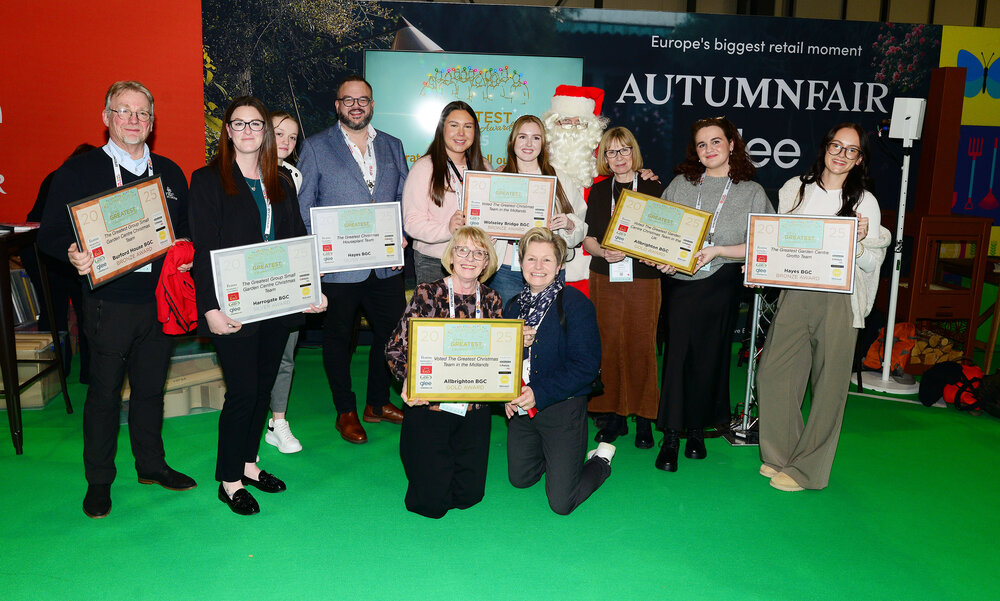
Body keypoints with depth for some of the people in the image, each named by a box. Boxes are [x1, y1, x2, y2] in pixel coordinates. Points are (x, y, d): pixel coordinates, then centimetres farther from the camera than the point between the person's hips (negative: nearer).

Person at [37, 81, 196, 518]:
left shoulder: (169, 172, 11)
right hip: (109, 303, -3)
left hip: (160, 301, 4)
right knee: (104, 392, 6)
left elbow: (187, 231, 18)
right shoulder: (78, 171, -1)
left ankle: (152, 465, 31)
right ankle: (99, 481, 22)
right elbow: (50, 234, -2)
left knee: (151, 387, 15)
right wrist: (73, 254, -23)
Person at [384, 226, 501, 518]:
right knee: (432, 502, 0)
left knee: (468, 496, 7)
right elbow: (395, 346, -9)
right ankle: (414, 452, 30)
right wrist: (409, 380, -26)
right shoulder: (427, 294, -7)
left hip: (474, 409, 3)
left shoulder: (491, 300, 4)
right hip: (429, 406, -3)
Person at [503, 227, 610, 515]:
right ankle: (555, 455, 45)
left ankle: (600, 461, 27)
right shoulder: (514, 307, 5)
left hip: (562, 407, -6)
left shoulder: (575, 304, -14)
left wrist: (540, 394, -24)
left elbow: (586, 365, -20)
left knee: (561, 503, -1)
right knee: (520, 478, 19)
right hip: (521, 408, 6)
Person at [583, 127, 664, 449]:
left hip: (643, 278, -2)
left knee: (641, 345, -2)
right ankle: (614, 415, 13)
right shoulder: (598, 191, 12)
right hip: (605, 278, 2)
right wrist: (604, 252, -11)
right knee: (609, 344, 2)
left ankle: (643, 418, 9)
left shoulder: (653, 188, 5)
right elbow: (588, 239, 9)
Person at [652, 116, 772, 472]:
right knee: (678, 352, -4)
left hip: (721, 284, 0)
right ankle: (671, 437, 4)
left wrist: (717, 251, -14)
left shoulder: (751, 192, 4)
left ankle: (698, 430, 23)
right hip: (680, 281, 1)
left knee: (710, 356, 6)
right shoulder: (681, 184, 8)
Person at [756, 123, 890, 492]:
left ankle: (807, 469, 16)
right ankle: (781, 455, 21)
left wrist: (860, 241, -18)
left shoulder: (864, 201, 3)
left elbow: (872, 264, 2)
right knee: (773, 374, 1)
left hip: (838, 300, -2)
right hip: (794, 295, 3)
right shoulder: (795, 189, 9)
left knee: (828, 383, 2)